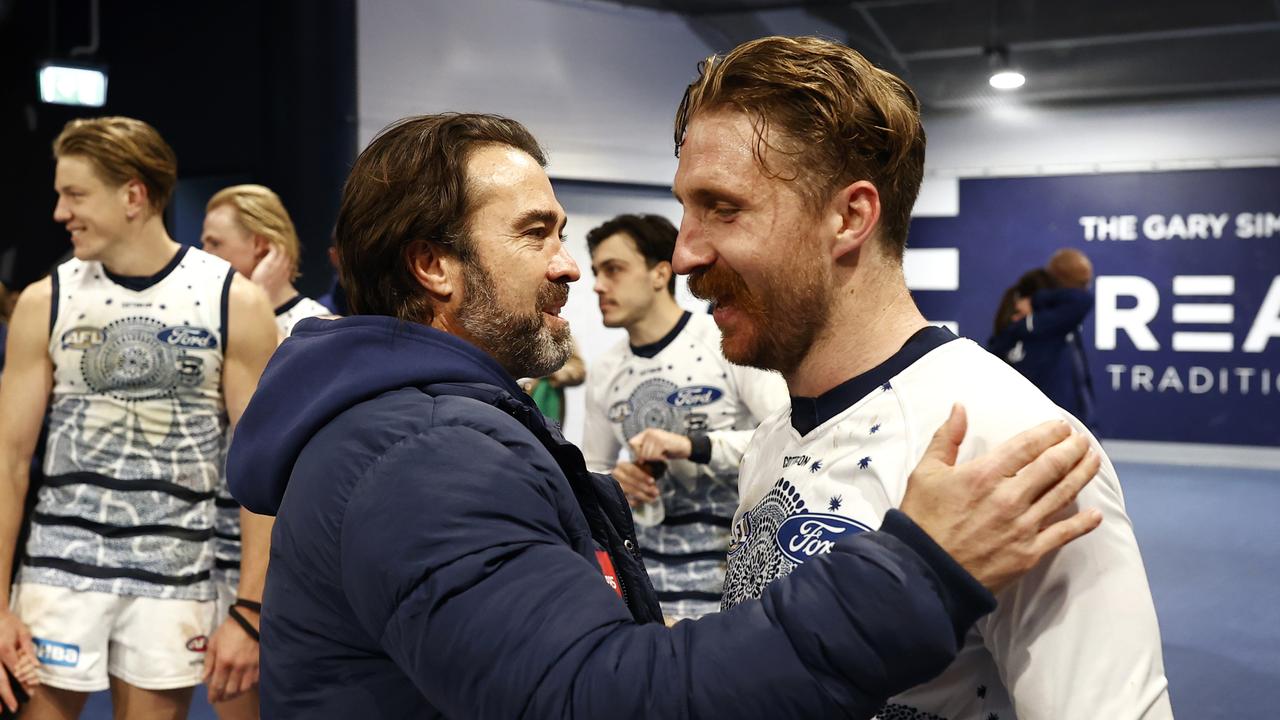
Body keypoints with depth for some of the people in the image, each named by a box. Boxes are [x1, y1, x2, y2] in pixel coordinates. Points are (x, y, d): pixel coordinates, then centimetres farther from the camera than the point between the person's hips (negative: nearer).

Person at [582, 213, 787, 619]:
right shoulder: (605, 373, 7)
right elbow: (591, 468, 16)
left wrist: (695, 445, -27)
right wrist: (614, 483, -7)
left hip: (734, 573, -5)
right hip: (646, 570, 5)